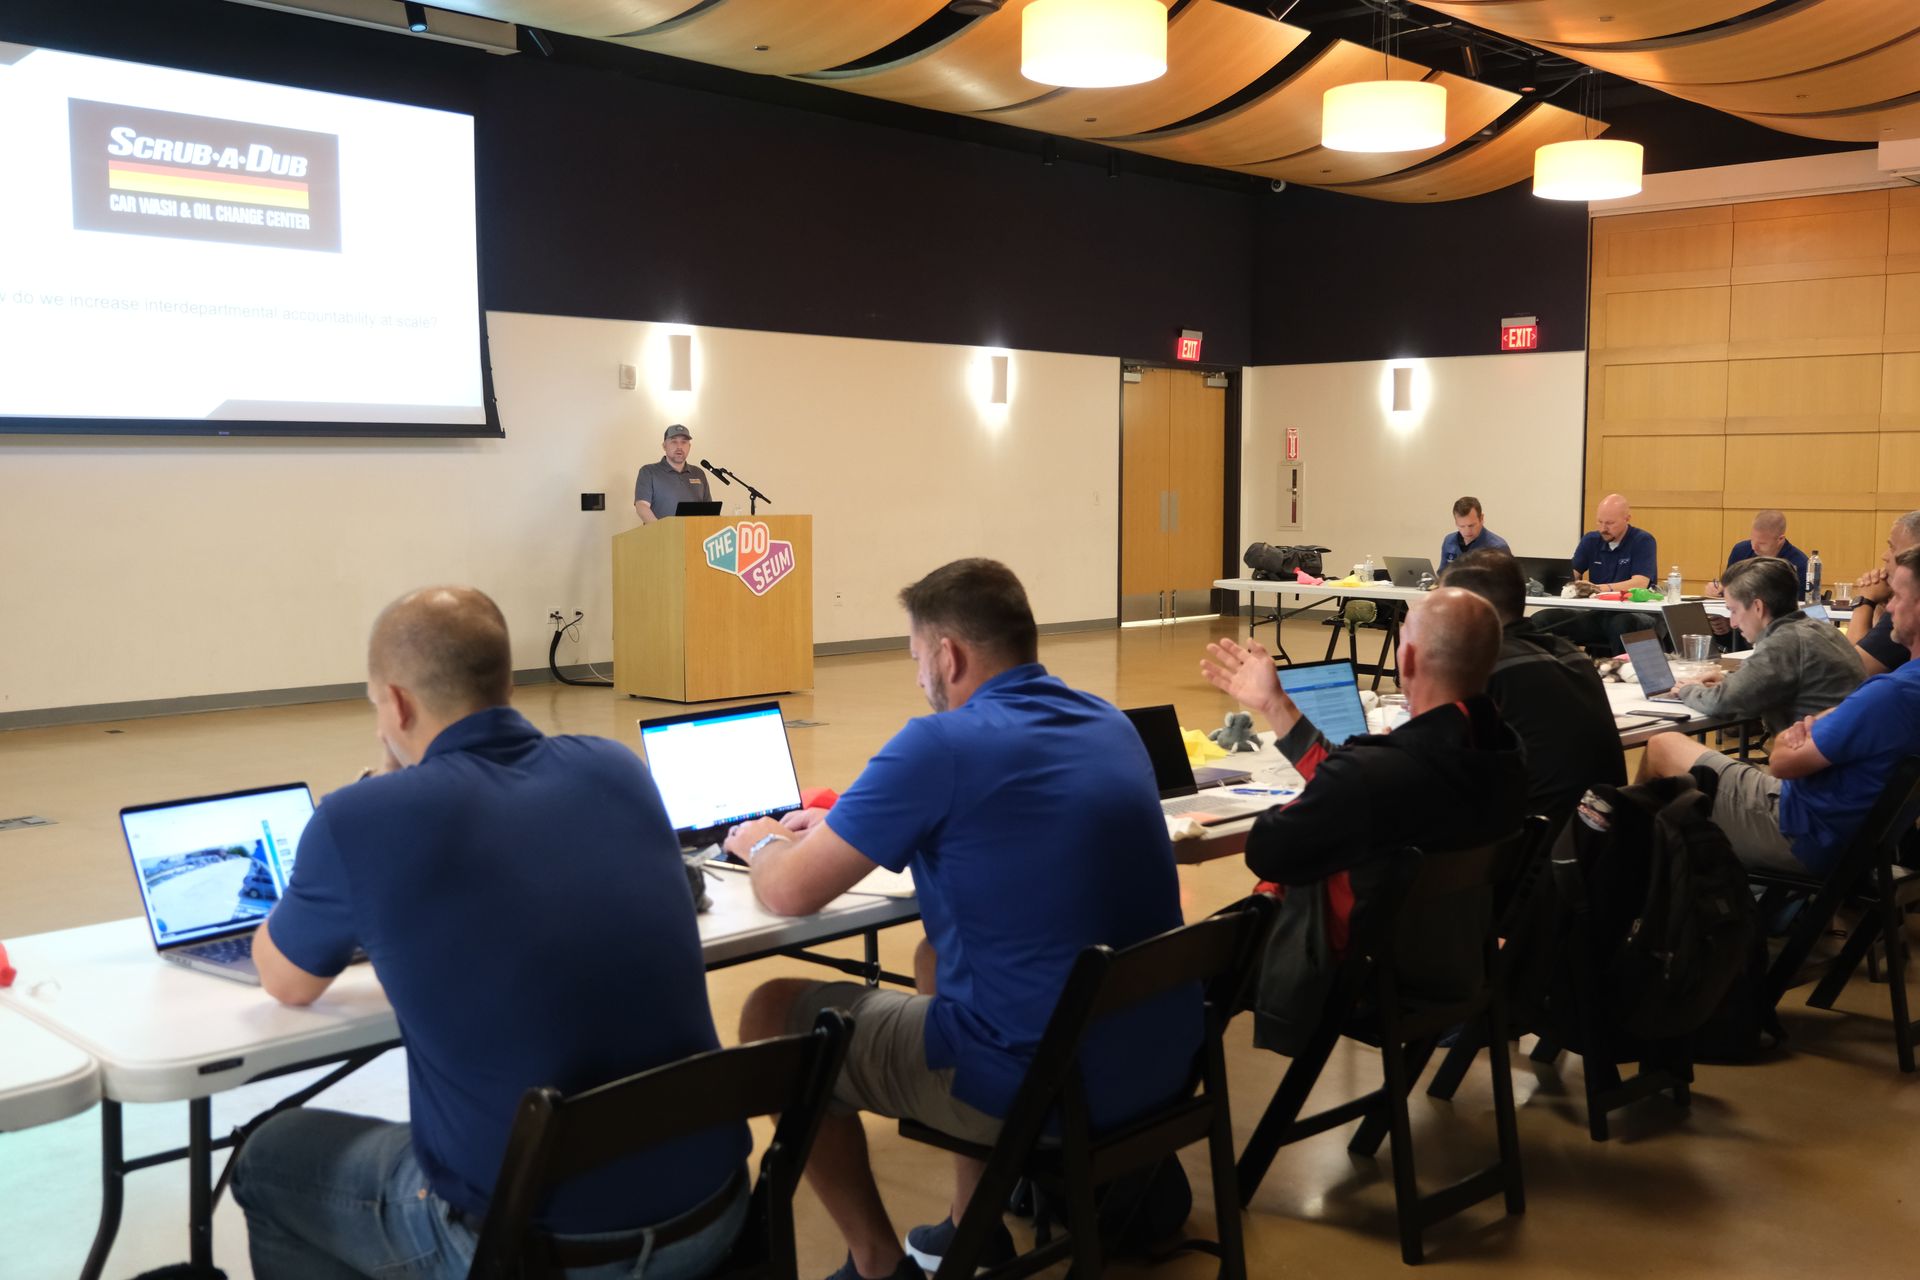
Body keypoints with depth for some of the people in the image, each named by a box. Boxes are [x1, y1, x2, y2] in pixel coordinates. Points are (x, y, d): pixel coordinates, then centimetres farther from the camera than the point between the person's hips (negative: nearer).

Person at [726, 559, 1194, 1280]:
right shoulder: (1111, 725, 8)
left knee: (772, 1016, 11)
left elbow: (788, 895, -10)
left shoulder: (941, 745, -16)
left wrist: (763, 841, 14)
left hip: (1041, 1083, -8)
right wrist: (841, 830, 24)